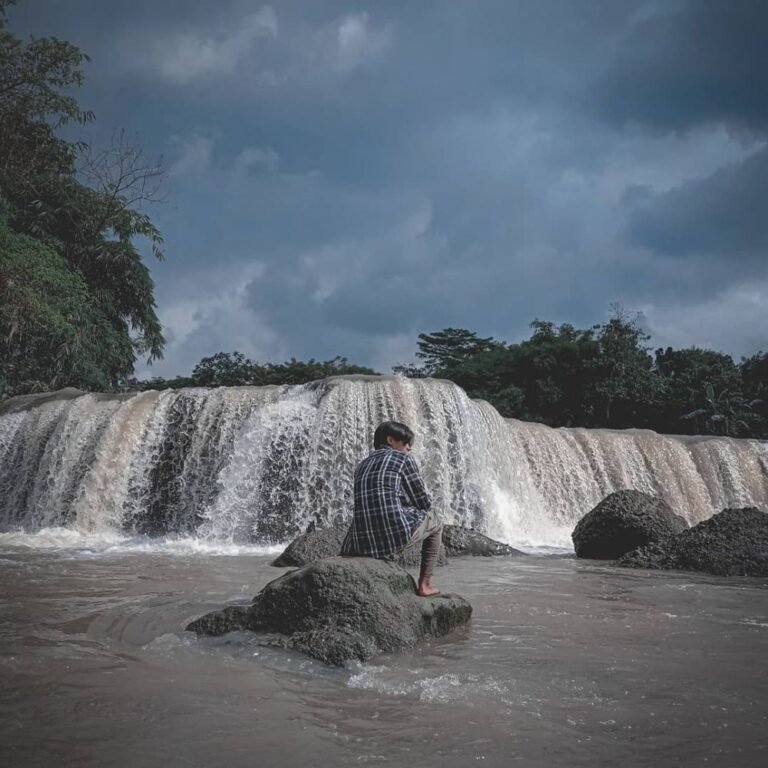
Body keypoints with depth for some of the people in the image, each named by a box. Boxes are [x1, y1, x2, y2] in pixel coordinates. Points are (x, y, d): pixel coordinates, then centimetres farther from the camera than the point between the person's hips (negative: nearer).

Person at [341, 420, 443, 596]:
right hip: (396, 533, -6)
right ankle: (424, 584, 21)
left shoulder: (362, 465, 20)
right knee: (435, 523, 25)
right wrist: (425, 503, 27)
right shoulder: (404, 459, 2)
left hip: (364, 541, 7)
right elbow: (424, 502, 4)